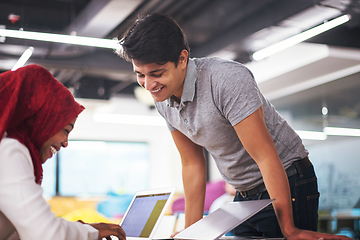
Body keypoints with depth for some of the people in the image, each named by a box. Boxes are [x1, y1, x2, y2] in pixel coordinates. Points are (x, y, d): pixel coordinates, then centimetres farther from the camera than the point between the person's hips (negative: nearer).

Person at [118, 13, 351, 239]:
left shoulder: (227, 79, -27)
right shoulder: (163, 101, -4)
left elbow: (265, 155, -27)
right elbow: (192, 164, 5)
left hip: (287, 184, -6)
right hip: (245, 194, 7)